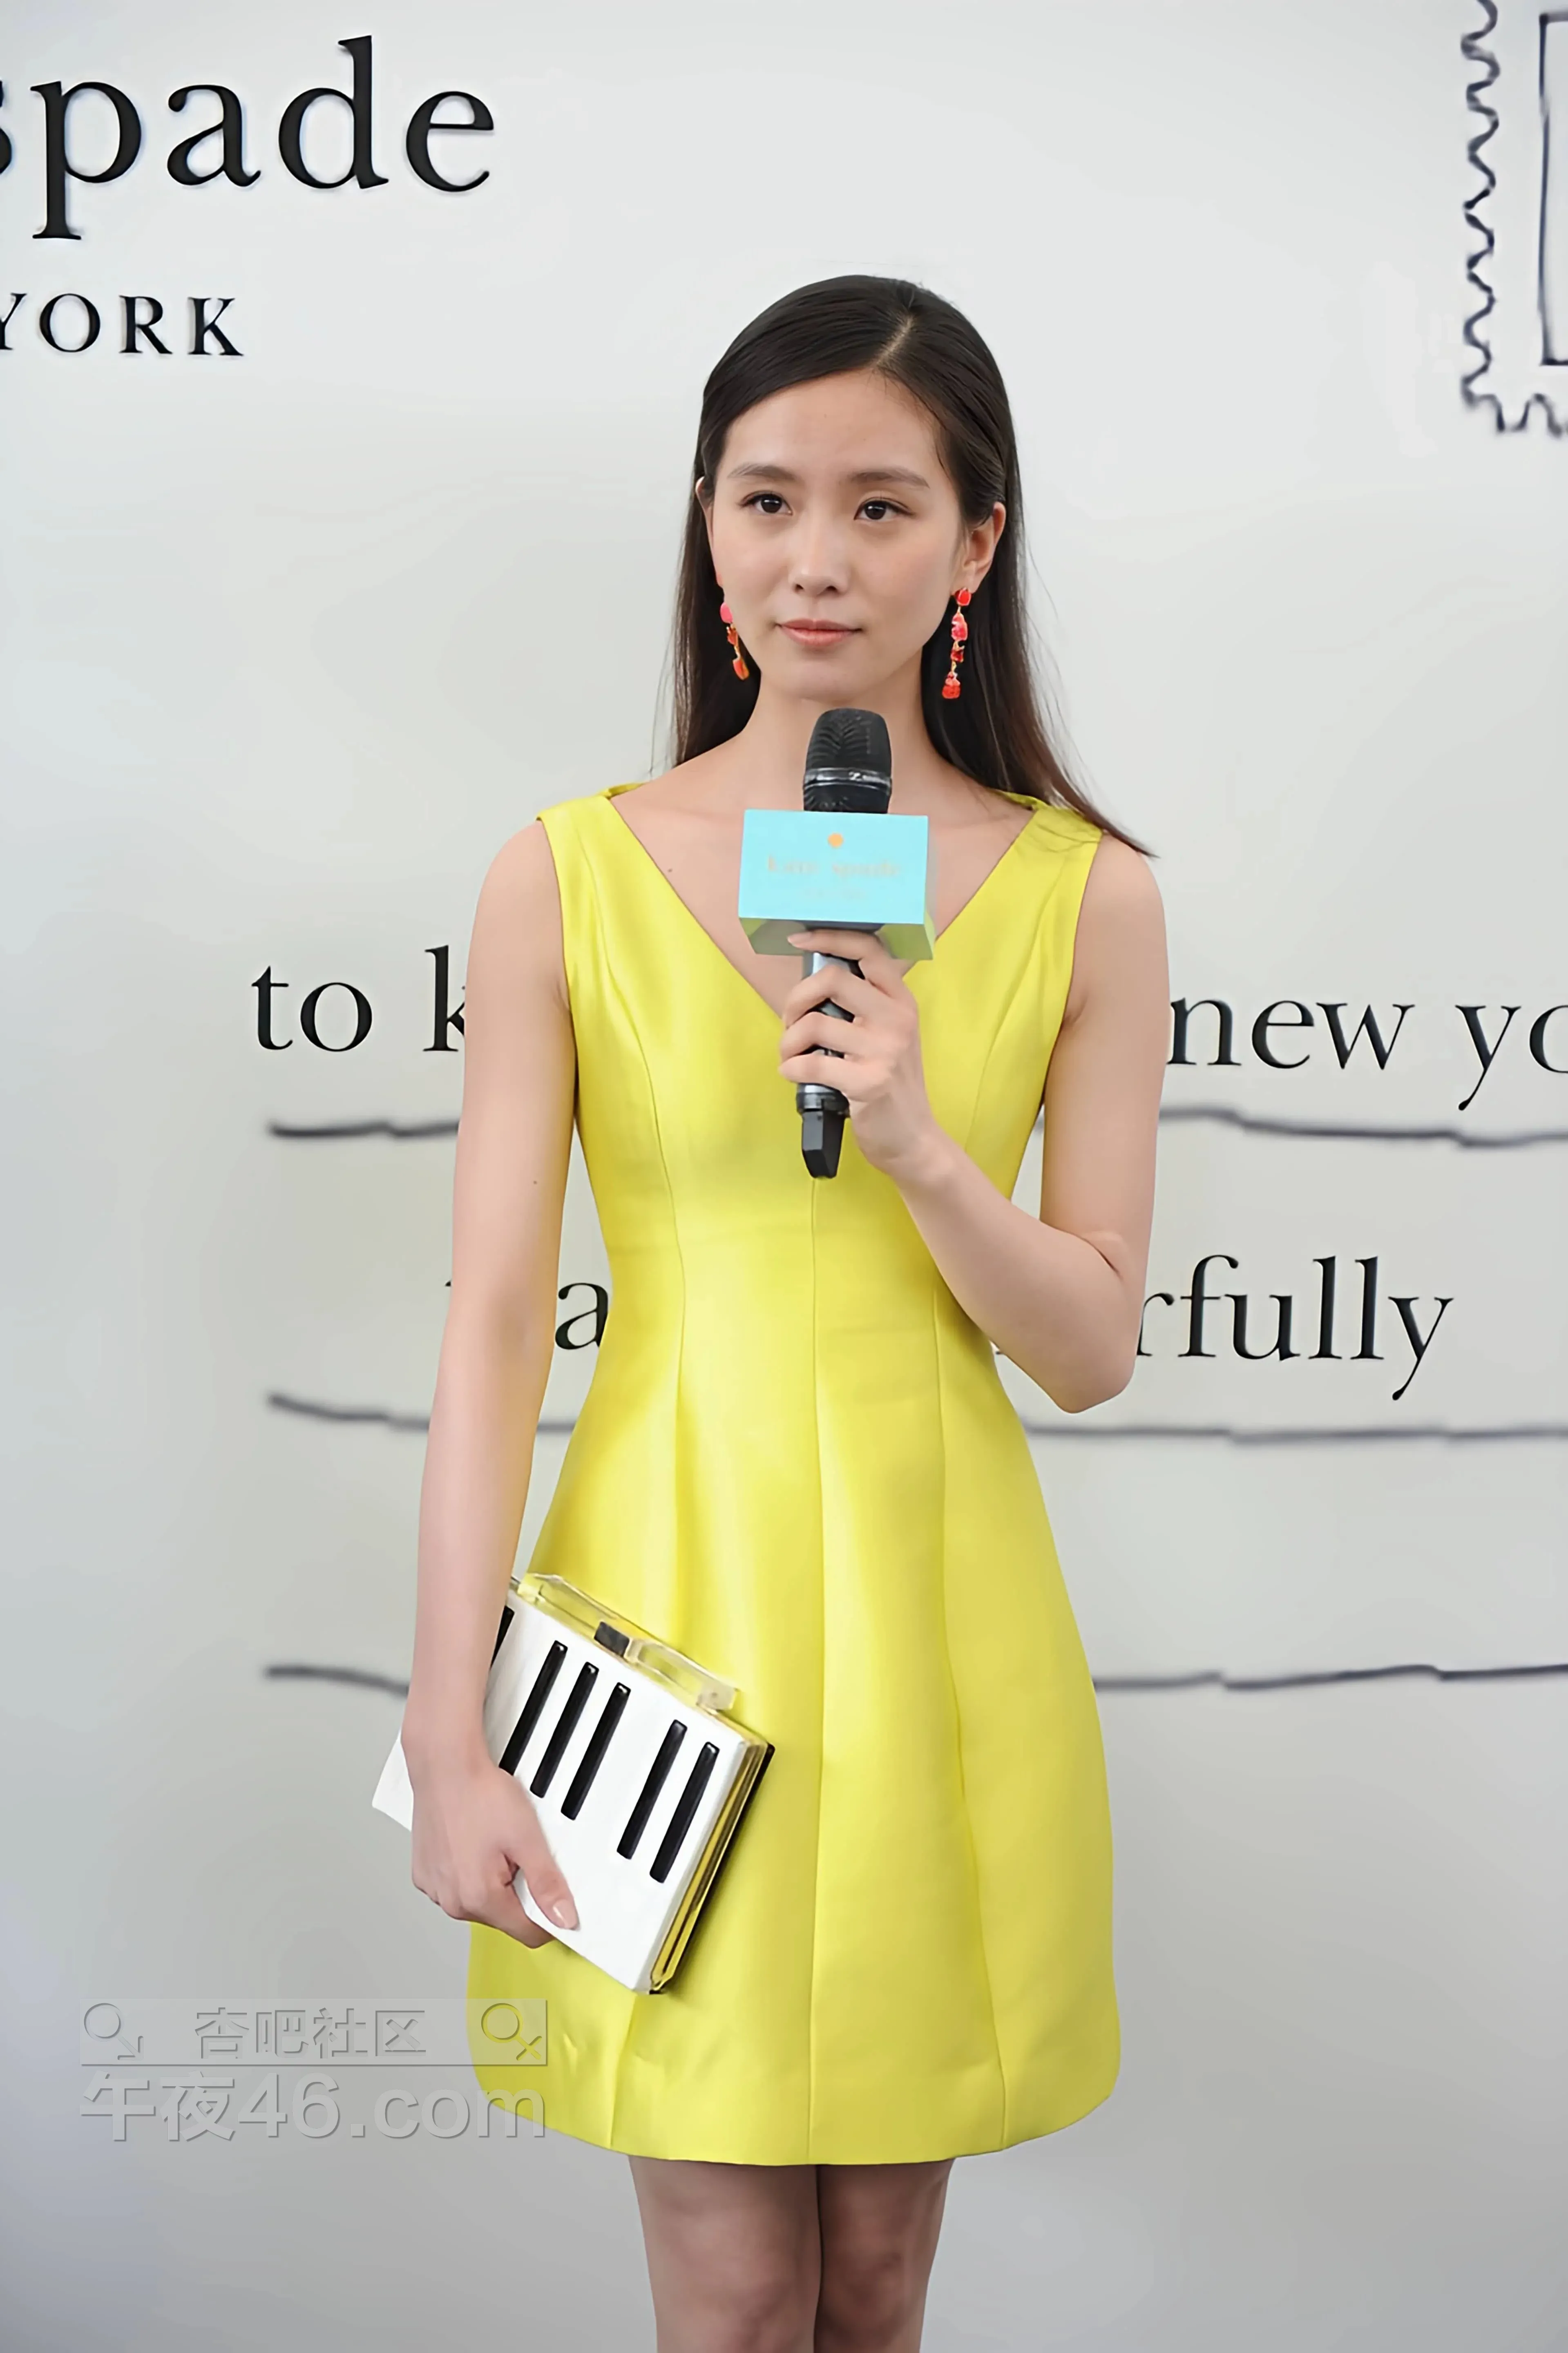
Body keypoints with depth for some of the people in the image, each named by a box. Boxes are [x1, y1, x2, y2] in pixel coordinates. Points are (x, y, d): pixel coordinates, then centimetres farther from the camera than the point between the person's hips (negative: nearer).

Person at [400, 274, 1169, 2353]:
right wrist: (451, 1733, -7)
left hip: (936, 1614, 2)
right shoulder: (574, 876, -5)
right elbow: (494, 1320, -5)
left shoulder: (1086, 897, -1)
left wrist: (916, 1145, -18)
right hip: (669, 1594, -1)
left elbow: (1095, 1351, 0)